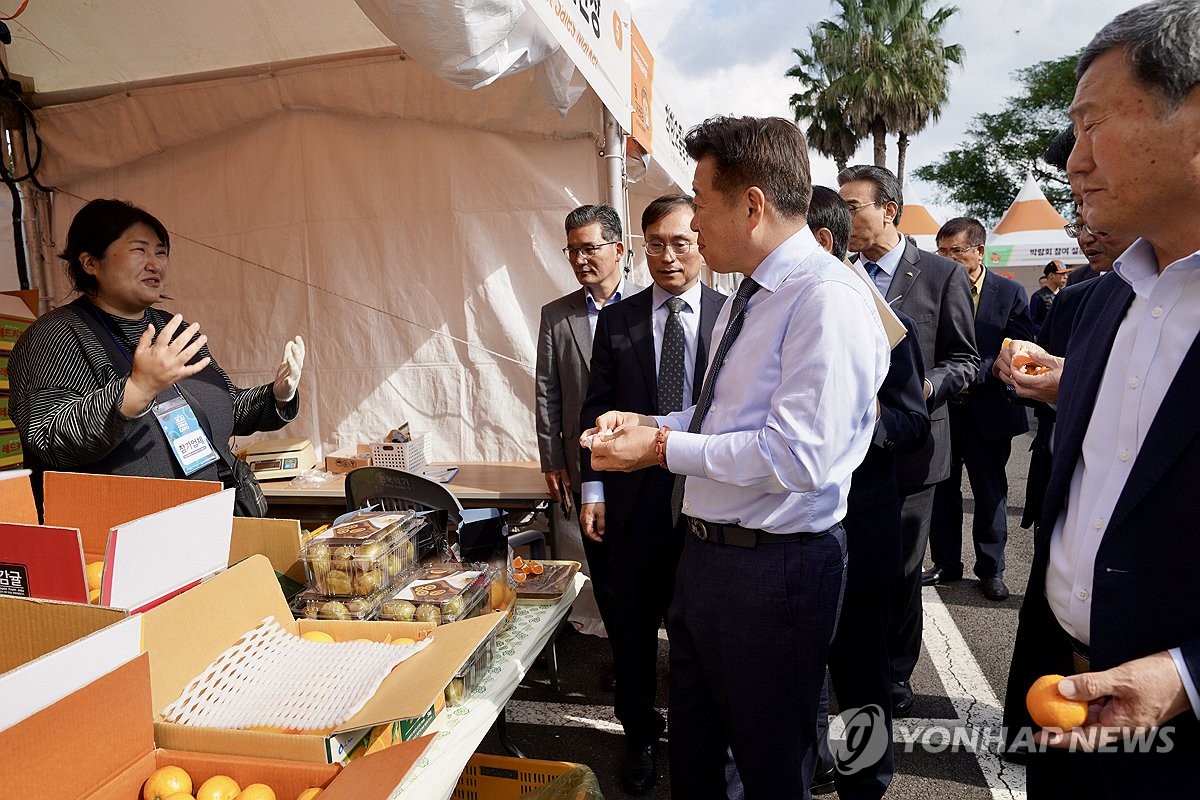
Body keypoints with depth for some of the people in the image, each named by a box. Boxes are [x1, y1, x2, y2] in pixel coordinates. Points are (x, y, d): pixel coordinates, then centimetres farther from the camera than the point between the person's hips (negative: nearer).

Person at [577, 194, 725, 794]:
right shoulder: (616, 320, 3)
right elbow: (597, 408, 3)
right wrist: (593, 488, -2)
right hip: (636, 496, 1)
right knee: (635, 620, 14)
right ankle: (640, 732, 35)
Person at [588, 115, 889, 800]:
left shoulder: (827, 298, -20)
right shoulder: (750, 297, 10)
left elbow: (798, 455, -28)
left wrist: (665, 449, -19)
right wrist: (650, 425, 5)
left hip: (776, 569, -9)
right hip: (706, 553, 9)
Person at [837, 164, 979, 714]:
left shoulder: (942, 275, -4)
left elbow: (965, 361, -3)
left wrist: (924, 385, -21)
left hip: (908, 448, -3)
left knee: (900, 569, 10)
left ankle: (895, 673, 30)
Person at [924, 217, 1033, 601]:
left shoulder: (1010, 293, -2)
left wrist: (974, 375, -19)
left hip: (987, 411, -1)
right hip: (938, 408, 1)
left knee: (990, 494, 10)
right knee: (941, 491, 10)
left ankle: (991, 569, 25)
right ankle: (946, 563, 26)